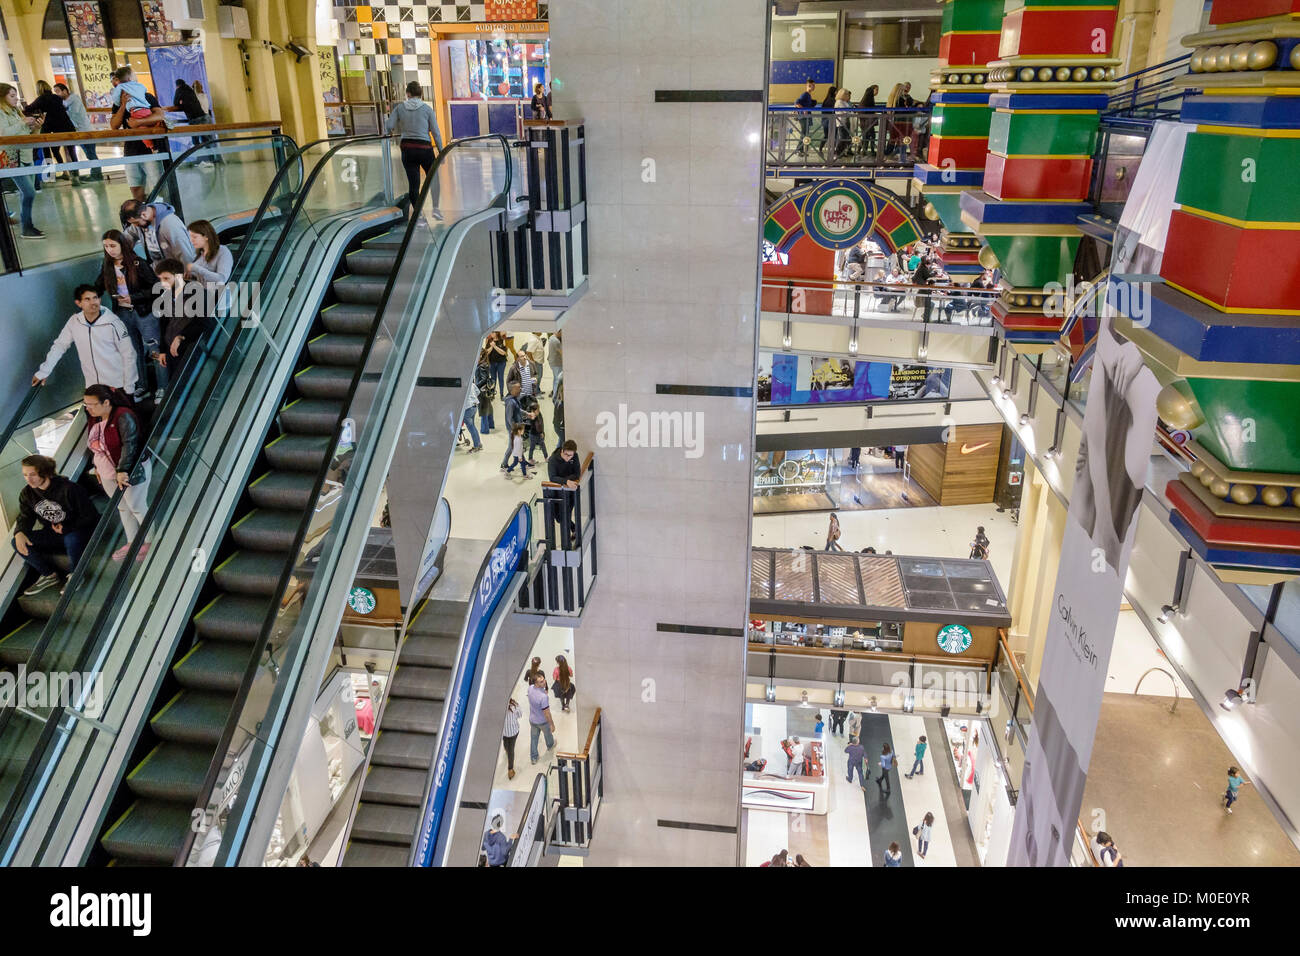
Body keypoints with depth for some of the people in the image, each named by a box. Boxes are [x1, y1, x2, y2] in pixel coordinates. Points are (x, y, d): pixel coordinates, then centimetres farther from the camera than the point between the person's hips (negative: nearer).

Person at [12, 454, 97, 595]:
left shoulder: (69, 489, -19)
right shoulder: (27, 494, 0)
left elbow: (90, 516, -16)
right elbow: (25, 518, 5)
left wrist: (66, 528, -25)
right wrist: (19, 533, -18)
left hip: (77, 532, -6)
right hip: (52, 535, 7)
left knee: (71, 539, -40)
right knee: (18, 542, -13)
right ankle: (49, 575, 2)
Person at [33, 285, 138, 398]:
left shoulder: (112, 323, -11)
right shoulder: (74, 322, 0)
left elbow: (129, 355, -9)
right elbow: (59, 346, 11)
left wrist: (129, 388, -9)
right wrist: (43, 372, 7)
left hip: (118, 386, -3)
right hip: (93, 386, 3)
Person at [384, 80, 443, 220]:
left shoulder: (400, 107, 1)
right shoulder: (427, 108, -3)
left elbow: (388, 127, -3)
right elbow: (436, 132, -3)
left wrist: (401, 130, 14)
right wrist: (441, 151, 5)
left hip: (407, 149, 1)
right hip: (425, 148, -1)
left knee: (413, 183, 8)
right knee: (433, 178, 20)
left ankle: (417, 215, 9)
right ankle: (435, 208, 10)